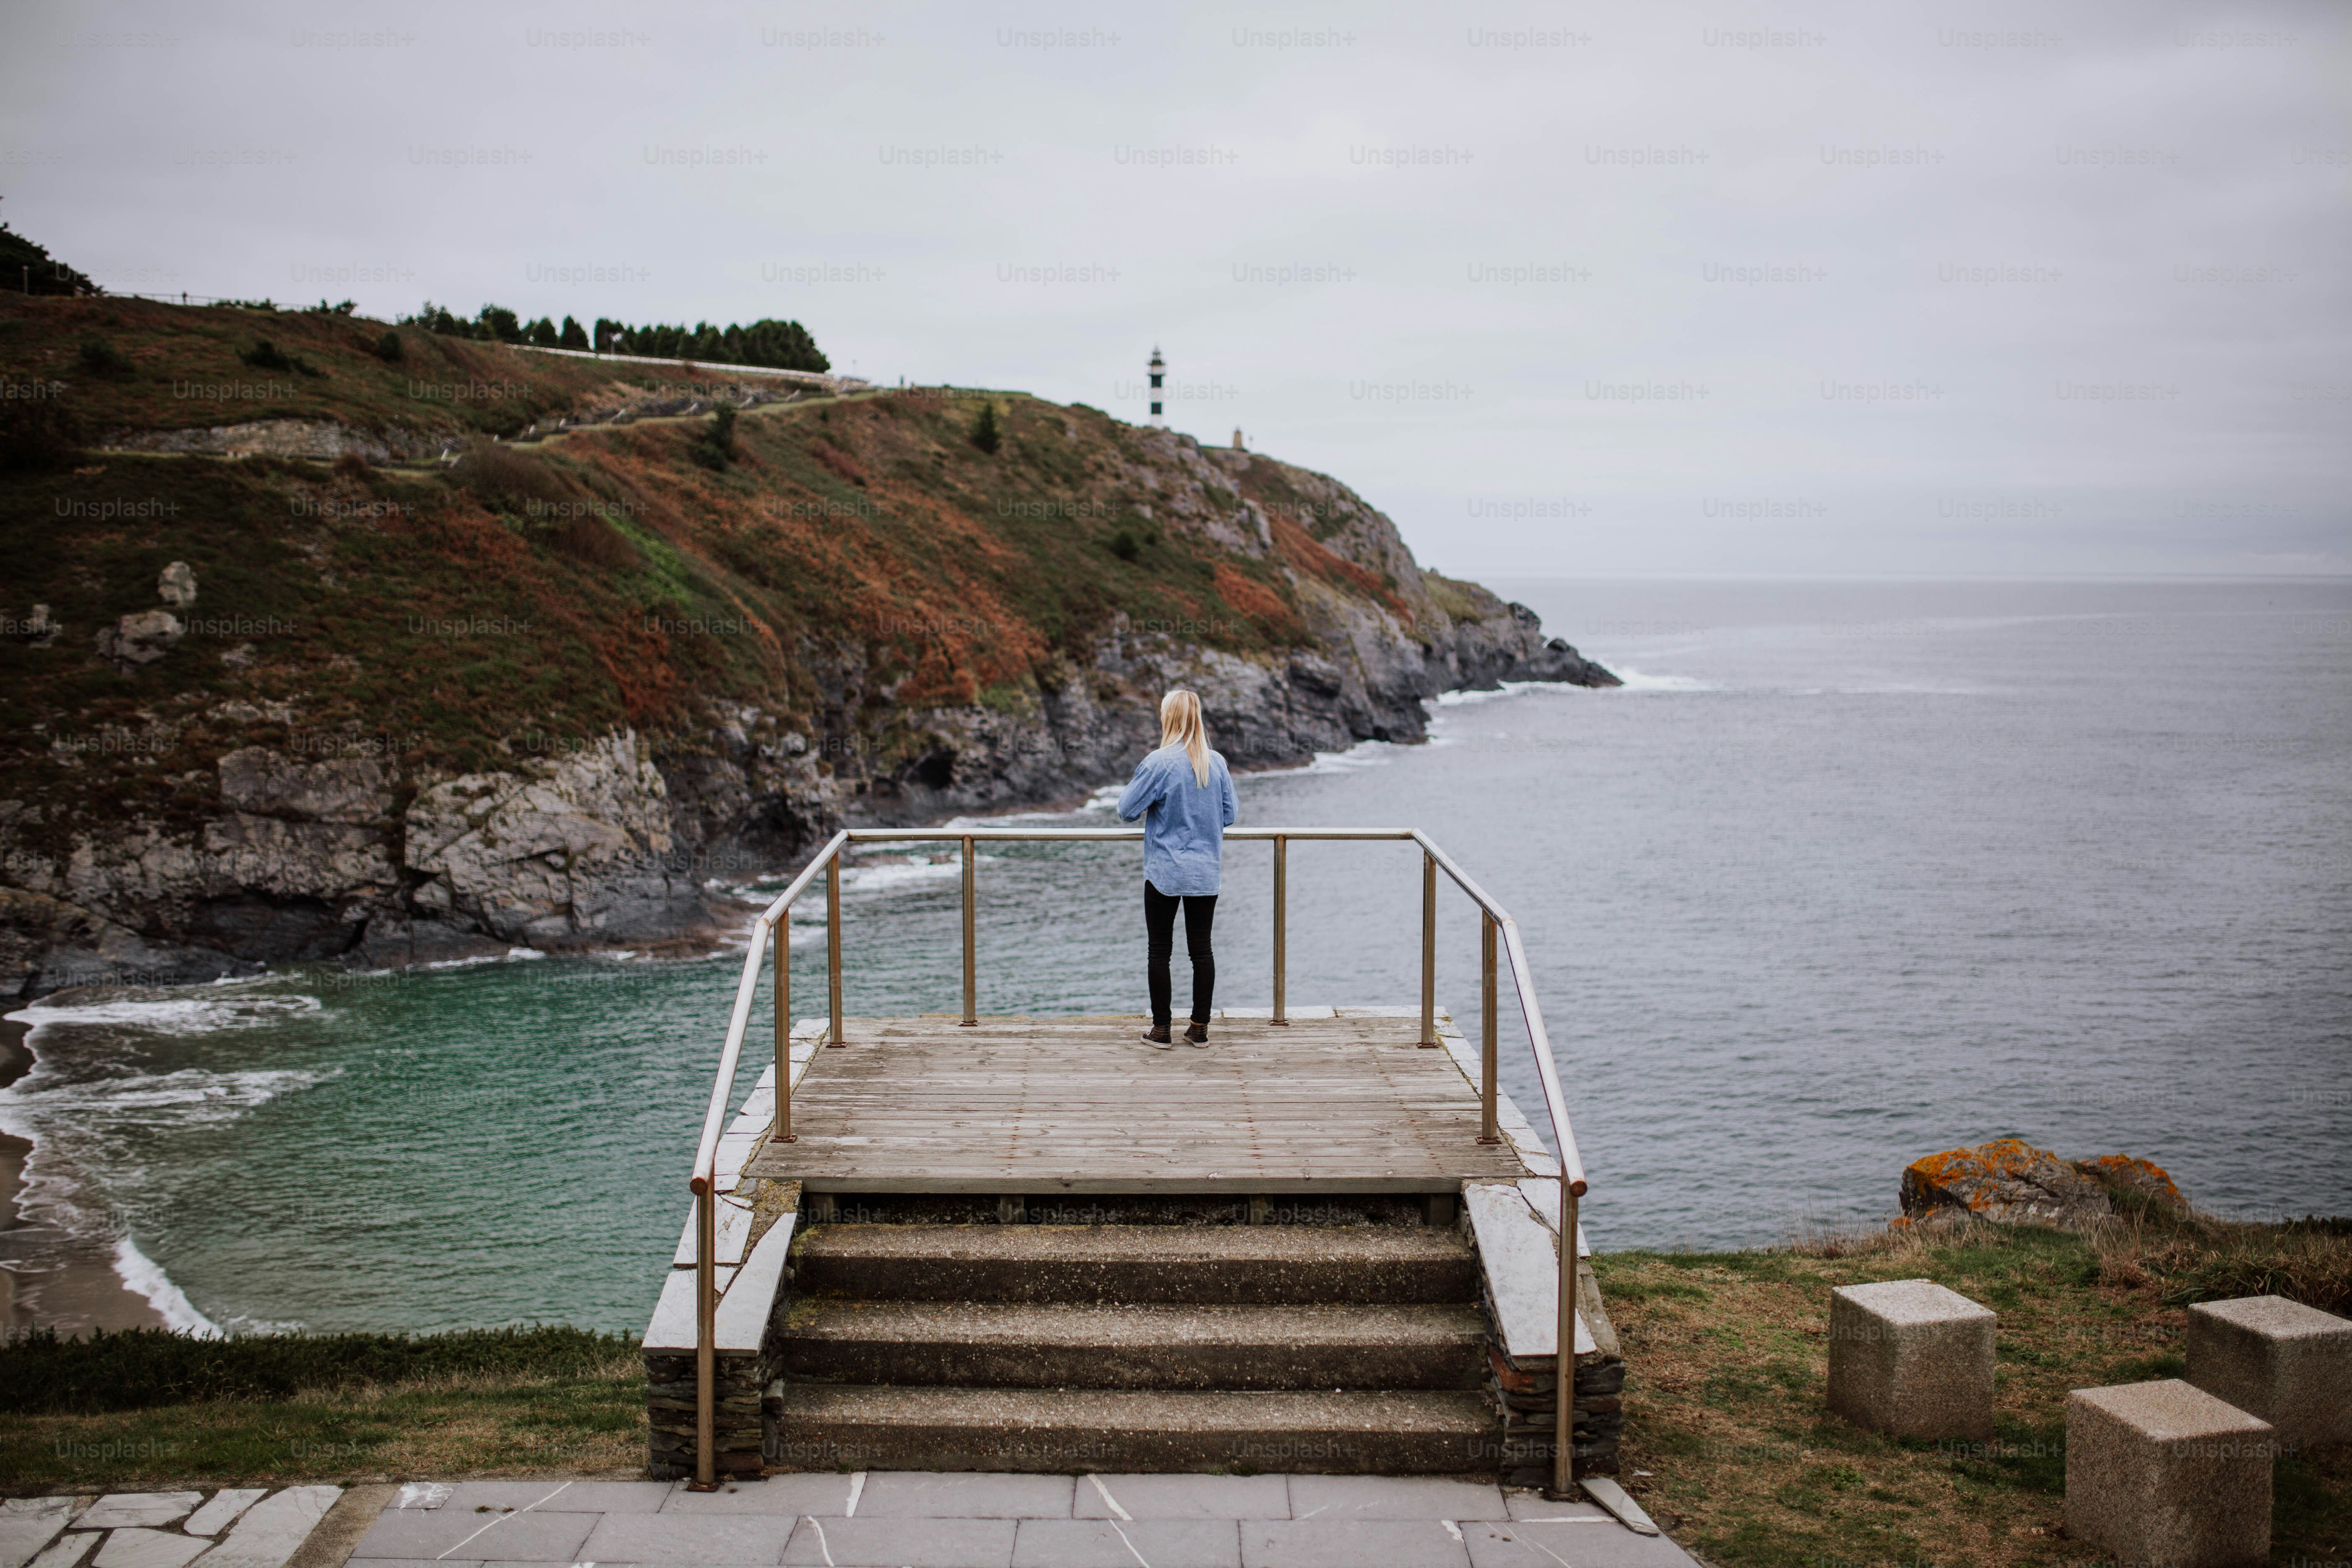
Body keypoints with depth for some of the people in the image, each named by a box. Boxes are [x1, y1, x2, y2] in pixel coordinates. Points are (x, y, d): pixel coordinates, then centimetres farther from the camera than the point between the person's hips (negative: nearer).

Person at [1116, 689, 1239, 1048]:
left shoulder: (1159, 763, -12)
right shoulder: (1217, 763, 1)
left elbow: (1127, 810, -7)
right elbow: (1229, 816, 8)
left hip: (1164, 872, -4)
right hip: (1206, 873, 4)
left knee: (1159, 950, 5)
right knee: (1201, 949, 9)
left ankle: (1161, 1029, 8)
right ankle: (1200, 1028, 12)